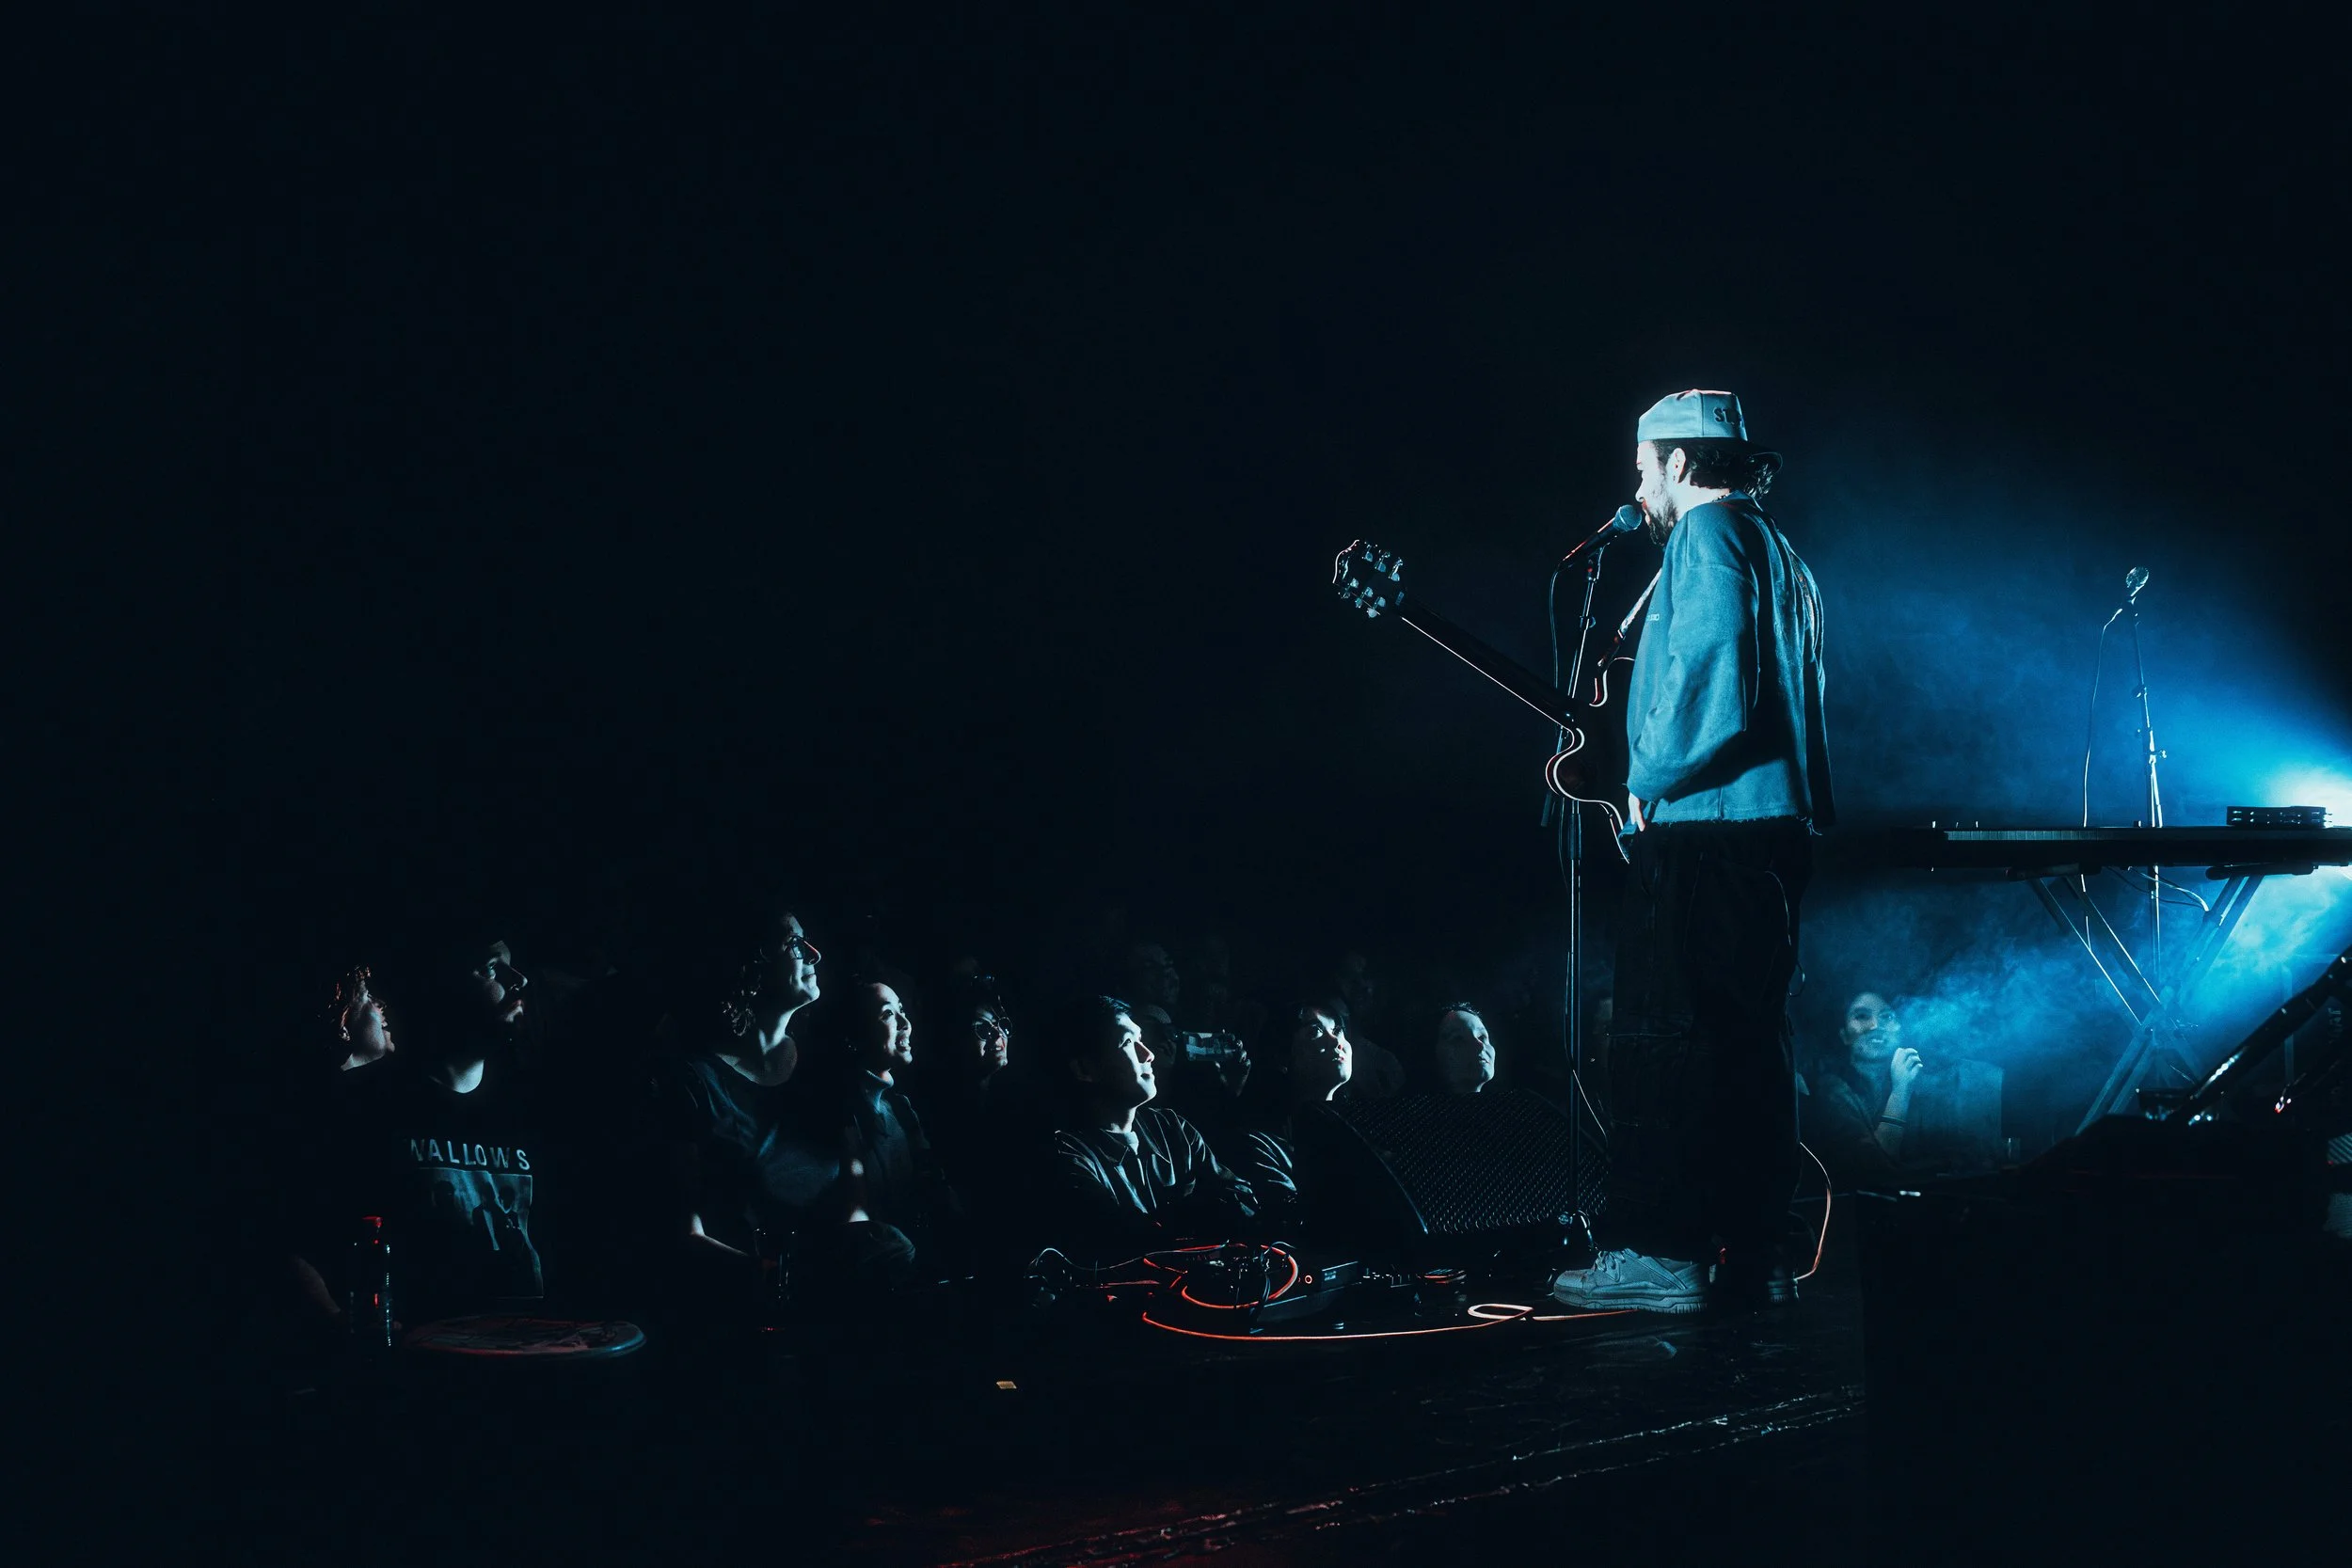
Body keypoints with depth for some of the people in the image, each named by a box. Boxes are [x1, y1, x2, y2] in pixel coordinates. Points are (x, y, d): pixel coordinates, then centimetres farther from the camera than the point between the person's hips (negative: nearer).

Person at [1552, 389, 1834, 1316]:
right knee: (1751, 1042, 10)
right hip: (1777, 822, 10)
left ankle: (1661, 1253, -12)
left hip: (1705, 821, -10)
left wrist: (1649, 779, -10)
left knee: (1661, 1040, -9)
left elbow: (1705, 673, -19)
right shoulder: (1782, 555, 24)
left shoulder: (1706, 534, -6)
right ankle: (1753, 1255, 11)